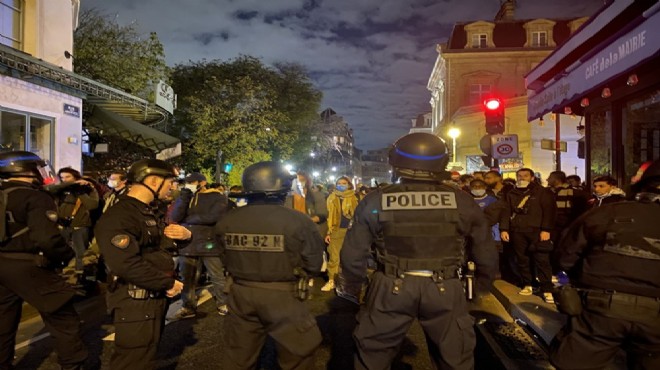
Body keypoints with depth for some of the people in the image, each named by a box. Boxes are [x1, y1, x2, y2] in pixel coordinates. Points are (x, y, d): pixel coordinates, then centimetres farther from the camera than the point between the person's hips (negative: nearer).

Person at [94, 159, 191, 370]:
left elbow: (161, 248, 24)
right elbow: (126, 264, -31)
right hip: (136, 302, -9)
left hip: (156, 298, 9)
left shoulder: (151, 213, 12)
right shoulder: (119, 217, -20)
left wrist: (185, 235, 0)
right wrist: (168, 284, -21)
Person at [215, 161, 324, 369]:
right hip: (283, 297, -3)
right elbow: (314, 264, -10)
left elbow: (226, 261, 6)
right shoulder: (298, 221, -19)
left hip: (240, 296, 4)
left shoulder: (226, 221, -7)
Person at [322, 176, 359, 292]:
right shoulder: (332, 198, 10)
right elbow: (329, 216, 10)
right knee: (333, 257, 0)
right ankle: (331, 281, 5)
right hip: (336, 231, 1)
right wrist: (328, 232, 4)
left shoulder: (353, 198, 5)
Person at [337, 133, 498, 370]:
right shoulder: (463, 202, -6)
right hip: (445, 290, 1)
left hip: (391, 289, 0)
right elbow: (485, 253, 3)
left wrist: (351, 290, 13)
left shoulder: (374, 202, -7)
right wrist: (484, 286, 21)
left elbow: (353, 254, -3)